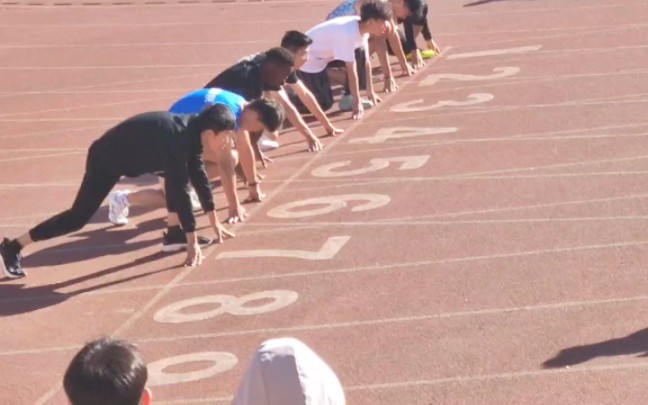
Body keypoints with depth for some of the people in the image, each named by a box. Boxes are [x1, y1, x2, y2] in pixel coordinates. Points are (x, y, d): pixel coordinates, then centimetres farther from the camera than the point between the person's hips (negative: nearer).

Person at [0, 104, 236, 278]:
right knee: (79, 217, -8)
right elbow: (181, 189, -32)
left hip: (129, 154, 9)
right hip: (107, 158, -9)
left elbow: (198, 174, 5)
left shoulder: (192, 131, -6)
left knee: (175, 176, 3)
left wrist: (214, 221, 8)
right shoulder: (177, 138, -32)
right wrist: (192, 242, -29)